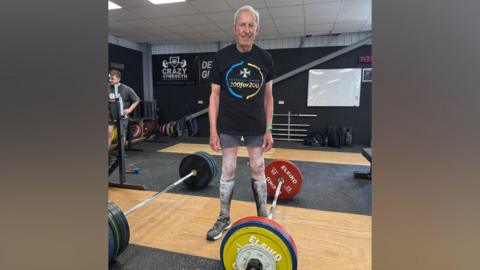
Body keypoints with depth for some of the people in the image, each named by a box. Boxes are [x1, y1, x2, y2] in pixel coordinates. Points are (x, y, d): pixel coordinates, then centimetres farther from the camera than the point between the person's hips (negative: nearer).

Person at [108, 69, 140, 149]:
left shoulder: (126, 89, -14)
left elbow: (137, 100, -4)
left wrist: (129, 109, -7)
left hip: (122, 116, -1)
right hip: (110, 115, 2)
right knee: (109, 133, 1)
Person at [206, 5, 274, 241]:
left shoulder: (265, 59, -1)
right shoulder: (222, 57, -5)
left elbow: (268, 96, 4)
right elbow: (215, 95, -2)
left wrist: (268, 129, 1)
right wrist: (213, 130, -7)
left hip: (256, 126, 1)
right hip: (229, 126, -1)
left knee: (258, 170, 9)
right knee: (228, 171, 5)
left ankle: (263, 218, 25)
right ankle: (224, 218, 22)